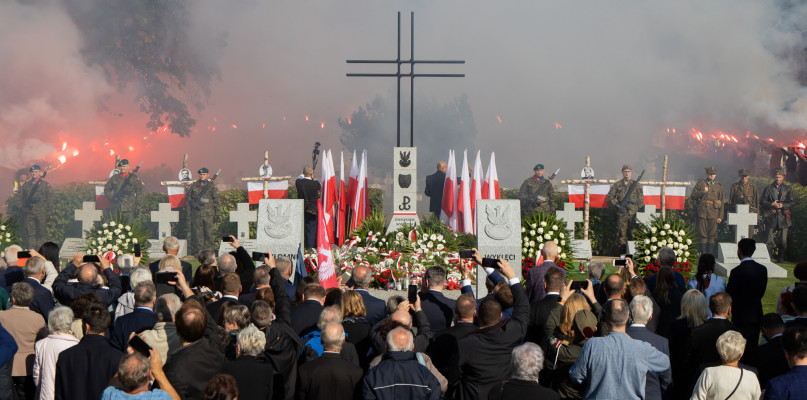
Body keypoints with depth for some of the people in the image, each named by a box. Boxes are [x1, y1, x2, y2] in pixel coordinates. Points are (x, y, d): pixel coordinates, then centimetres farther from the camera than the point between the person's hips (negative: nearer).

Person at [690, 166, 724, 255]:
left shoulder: (719, 186, 12)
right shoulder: (700, 183, 10)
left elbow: (721, 202, 12)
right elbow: (692, 196, 6)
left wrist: (720, 216, 5)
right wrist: (702, 192, -11)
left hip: (713, 214, 1)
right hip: (702, 213, -1)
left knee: (712, 235, -2)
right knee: (703, 234, -2)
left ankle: (710, 254, 3)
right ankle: (703, 253, 2)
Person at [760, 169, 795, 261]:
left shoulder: (787, 189, 11)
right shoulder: (768, 189, 8)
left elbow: (792, 202, 5)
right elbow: (762, 202, 4)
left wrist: (782, 205, -11)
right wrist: (772, 204, -12)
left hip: (783, 217, 1)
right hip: (771, 218, -1)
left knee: (783, 240, 0)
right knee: (769, 239, -5)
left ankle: (781, 257, 14)